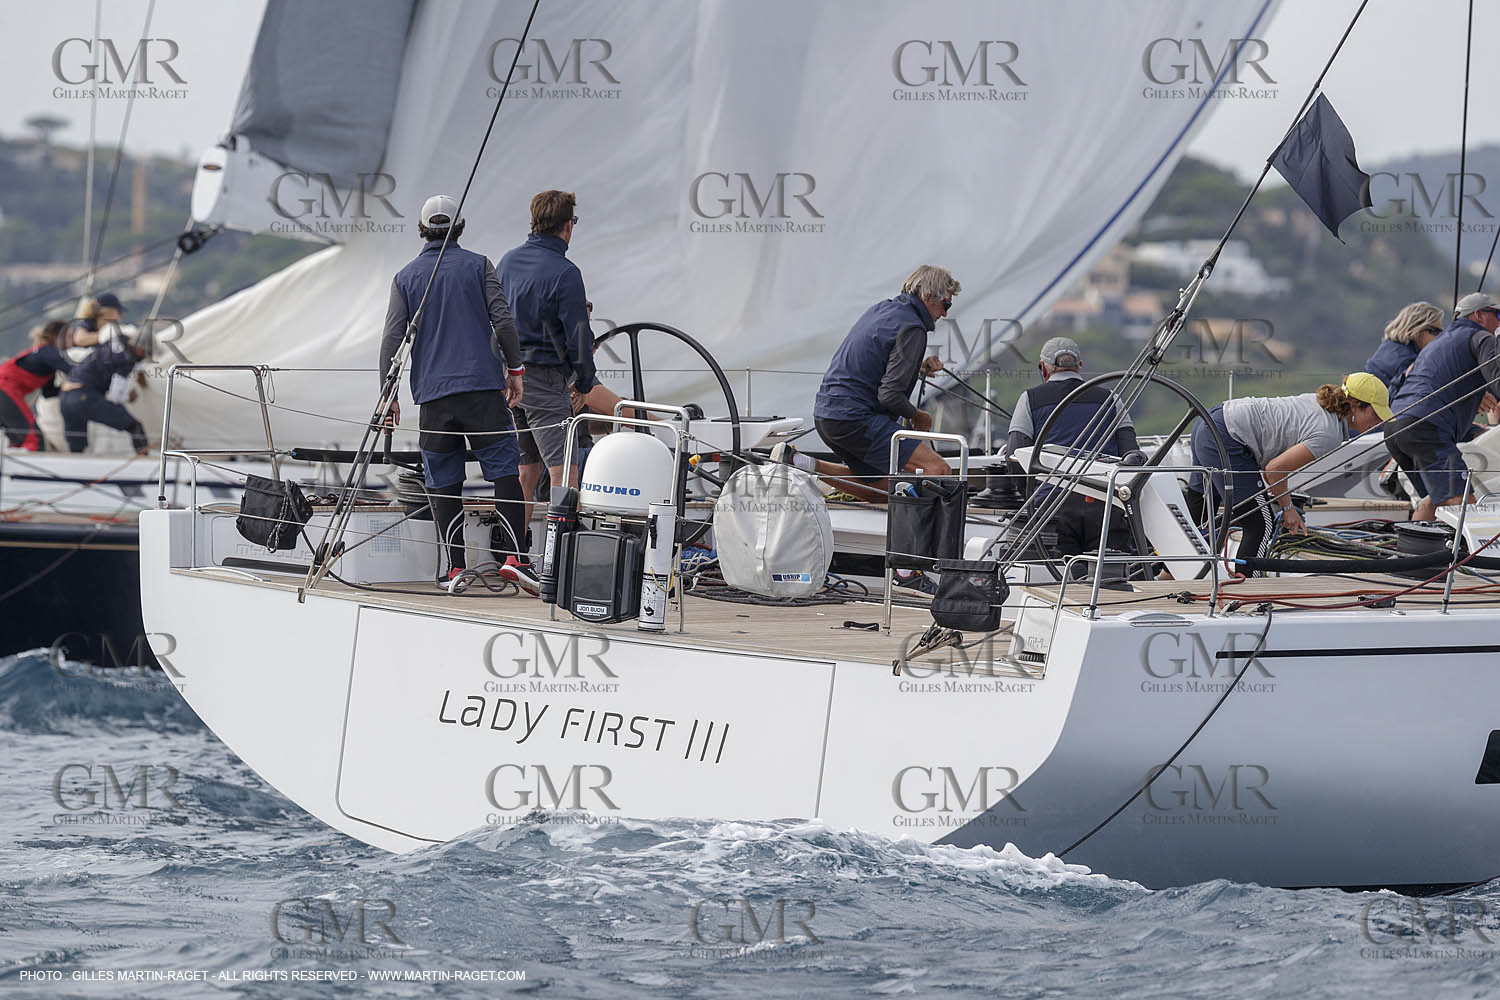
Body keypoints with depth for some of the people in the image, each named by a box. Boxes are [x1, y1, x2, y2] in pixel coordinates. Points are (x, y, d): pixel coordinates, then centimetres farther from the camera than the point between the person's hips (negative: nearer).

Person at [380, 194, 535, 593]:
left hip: (433, 395, 2)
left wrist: (388, 395, 10)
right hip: (482, 385, -2)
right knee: (505, 471, 1)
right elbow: (503, 320, -2)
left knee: (444, 484, 6)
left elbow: (392, 339, 5)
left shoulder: (405, 277, 9)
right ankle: (512, 556, -11)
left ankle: (453, 567, 0)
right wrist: (514, 369, 8)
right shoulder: (478, 266, 5)